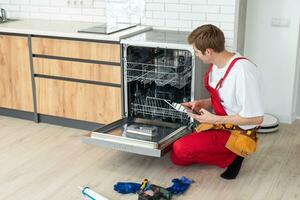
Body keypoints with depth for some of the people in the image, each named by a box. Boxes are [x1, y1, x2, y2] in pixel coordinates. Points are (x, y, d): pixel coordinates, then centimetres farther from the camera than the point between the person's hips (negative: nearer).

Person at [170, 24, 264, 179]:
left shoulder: (242, 71, -28)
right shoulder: (217, 64, 1)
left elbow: (256, 118, -26)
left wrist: (215, 119, -22)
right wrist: (201, 104, -2)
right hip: (220, 124, 9)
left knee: (181, 149, -22)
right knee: (177, 157, 4)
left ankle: (232, 157, -5)